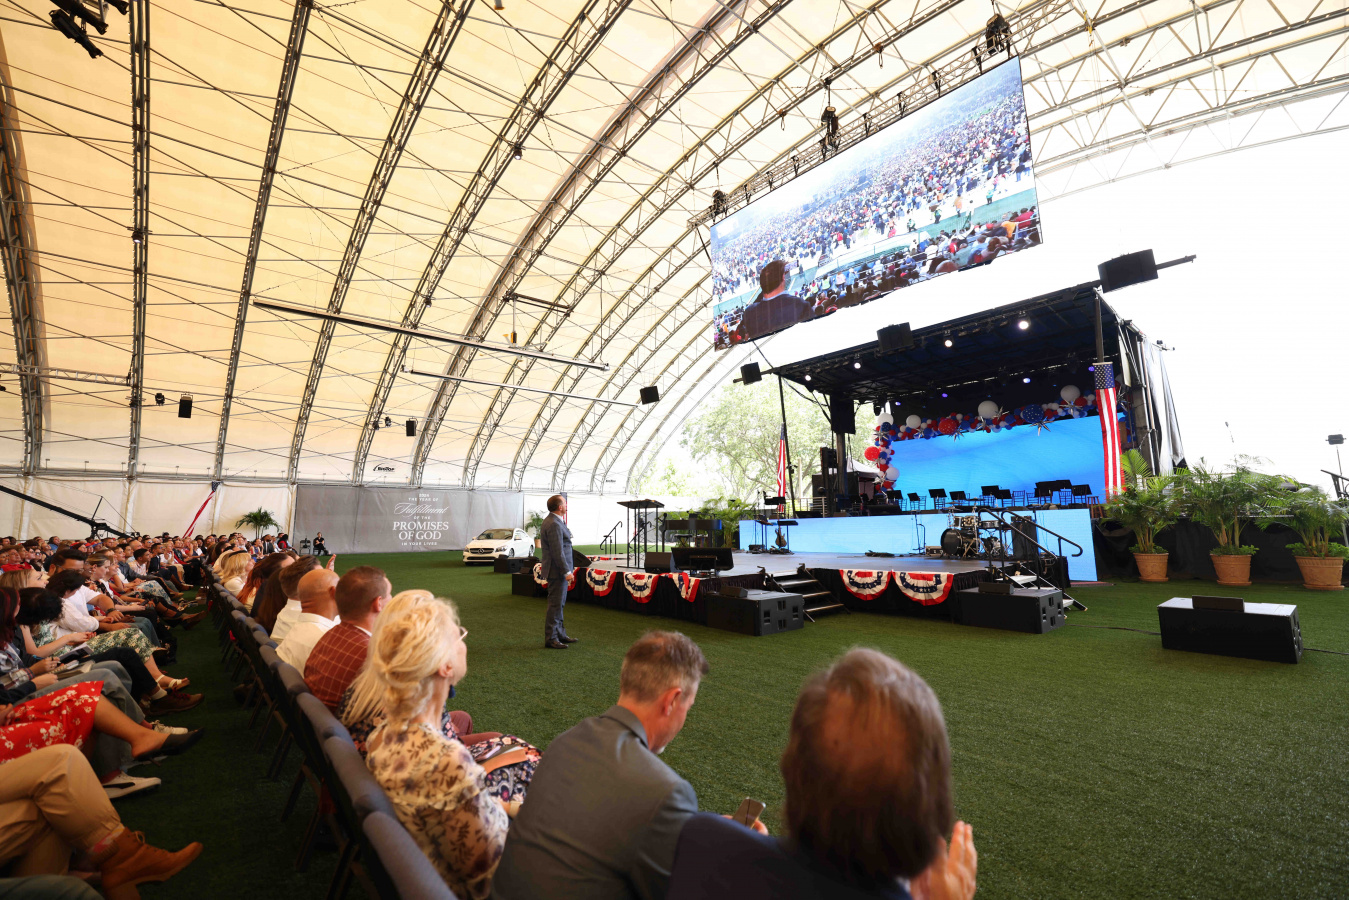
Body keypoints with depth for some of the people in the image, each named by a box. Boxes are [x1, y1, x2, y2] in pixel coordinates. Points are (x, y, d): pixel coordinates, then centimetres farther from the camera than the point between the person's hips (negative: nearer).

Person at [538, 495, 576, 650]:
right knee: (555, 605, -3)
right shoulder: (554, 524, -21)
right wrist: (567, 572, -23)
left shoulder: (553, 521, 13)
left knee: (559, 604, 18)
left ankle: (560, 634, 29)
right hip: (557, 571, -11)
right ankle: (550, 639, 6)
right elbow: (558, 552, -24)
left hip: (560, 570, 11)